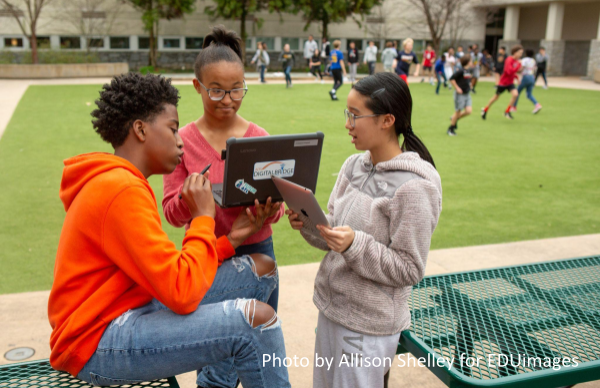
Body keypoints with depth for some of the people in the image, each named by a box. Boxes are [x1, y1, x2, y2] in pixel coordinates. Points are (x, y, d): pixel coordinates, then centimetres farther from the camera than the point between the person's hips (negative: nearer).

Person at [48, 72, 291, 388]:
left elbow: (167, 269, 8)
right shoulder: (122, 190, -21)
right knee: (256, 319, -26)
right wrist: (203, 217, -15)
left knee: (262, 269, 6)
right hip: (98, 342, -10)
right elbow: (182, 294, -25)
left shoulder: (119, 181, 12)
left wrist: (228, 241, 2)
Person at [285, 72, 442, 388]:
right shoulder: (353, 166, 1)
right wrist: (308, 223, -11)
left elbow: (409, 270, -17)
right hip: (330, 308, 7)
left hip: (368, 325, -7)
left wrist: (356, 246, -28)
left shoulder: (412, 187, -20)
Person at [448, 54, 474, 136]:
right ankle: (450, 129, 18)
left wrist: (469, 84, 12)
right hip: (460, 94, -7)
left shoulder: (470, 70, 6)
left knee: (469, 111, -4)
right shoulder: (461, 71, -18)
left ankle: (455, 119, 22)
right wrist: (457, 88, -18)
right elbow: (451, 79, -18)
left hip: (467, 94, 7)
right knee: (458, 112, 1)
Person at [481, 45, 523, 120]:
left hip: (510, 82, 6)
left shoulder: (516, 60, 2)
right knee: (496, 97, 10)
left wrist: (516, 76, 2)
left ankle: (507, 111, -3)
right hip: (503, 82, -6)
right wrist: (519, 65, -30)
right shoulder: (509, 60, -21)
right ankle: (485, 110, 33)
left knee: (515, 94, -19)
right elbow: (509, 71, -34)